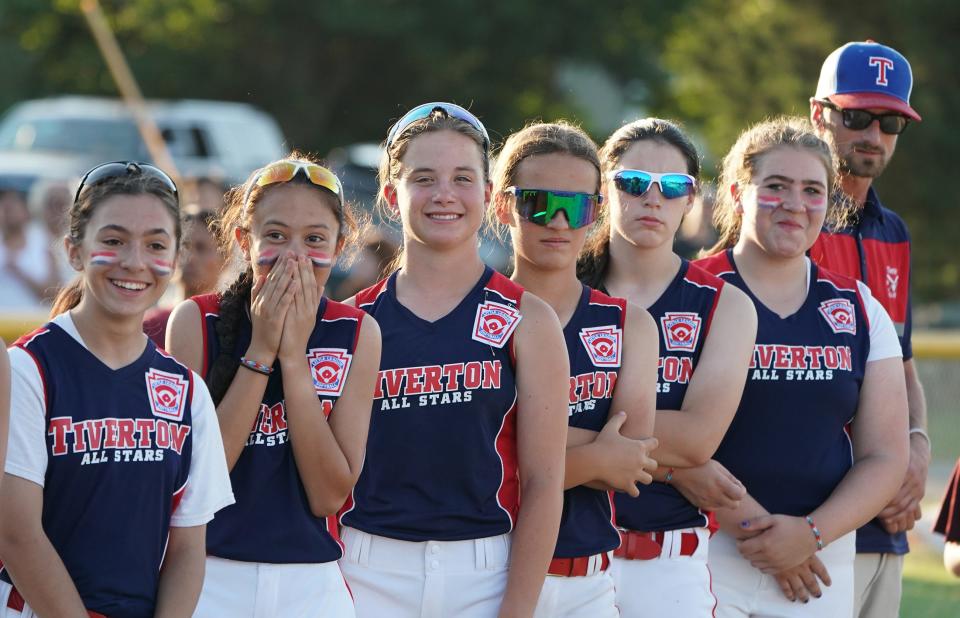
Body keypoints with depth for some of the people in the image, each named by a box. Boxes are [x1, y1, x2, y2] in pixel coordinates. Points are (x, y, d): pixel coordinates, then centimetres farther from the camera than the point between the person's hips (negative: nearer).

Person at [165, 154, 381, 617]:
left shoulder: (357, 333, 0)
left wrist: (294, 355, -13)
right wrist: (260, 352, -15)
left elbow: (330, 495, -8)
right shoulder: (195, 321, -5)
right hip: (210, 580, -1)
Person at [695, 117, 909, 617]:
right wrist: (754, 529, -16)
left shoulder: (859, 311, 10)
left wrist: (812, 533, -9)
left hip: (824, 555, 3)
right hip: (709, 552, -3)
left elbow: (884, 456, 6)